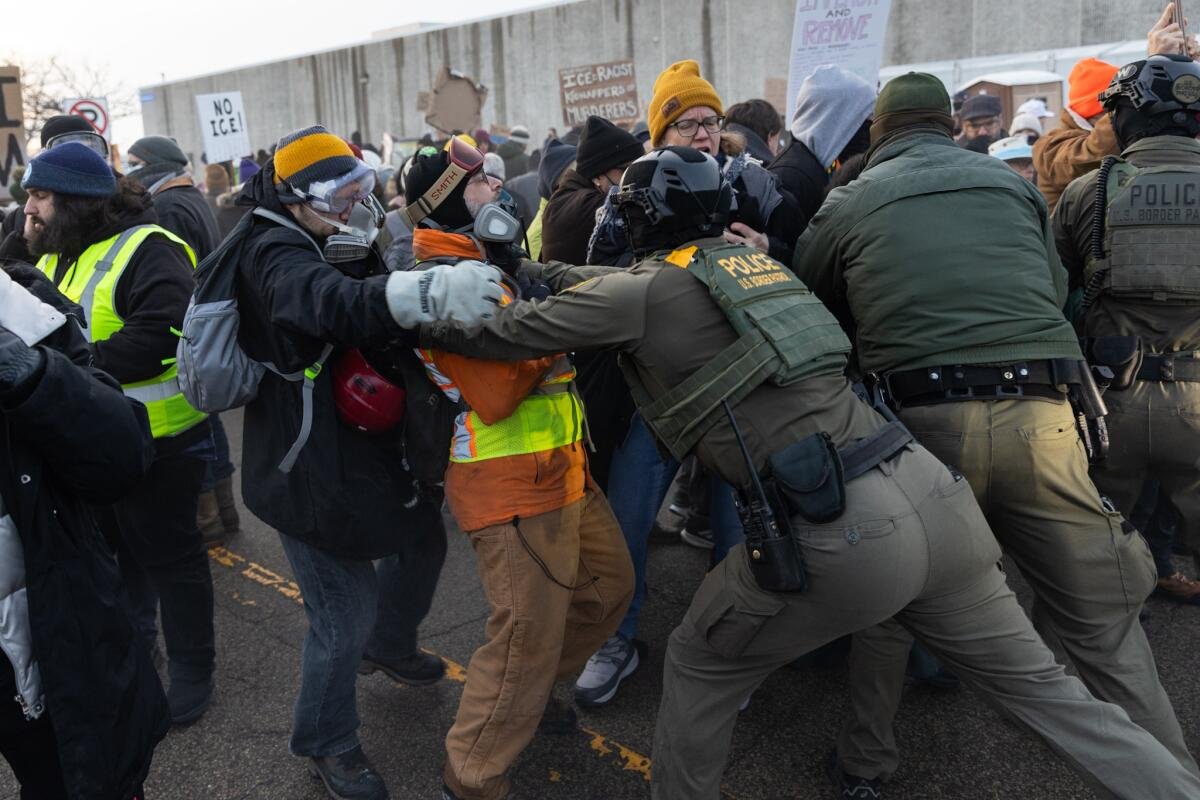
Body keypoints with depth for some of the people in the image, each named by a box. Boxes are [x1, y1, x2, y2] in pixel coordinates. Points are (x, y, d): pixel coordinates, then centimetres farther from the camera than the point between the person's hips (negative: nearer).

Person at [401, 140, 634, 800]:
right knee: (528, 635, -3)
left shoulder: (486, 263, 15)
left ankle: (528, 692, 39)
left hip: (559, 467, 10)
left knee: (608, 584, 21)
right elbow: (494, 396, -24)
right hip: (511, 482, -10)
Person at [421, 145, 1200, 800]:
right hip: (933, 490, 7)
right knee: (1040, 681, 21)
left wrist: (430, 323, 28)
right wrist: (548, 270, 43)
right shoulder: (746, 253, 21)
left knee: (698, 670, 18)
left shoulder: (641, 292, 1)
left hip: (841, 532, -7)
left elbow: (510, 330, 10)